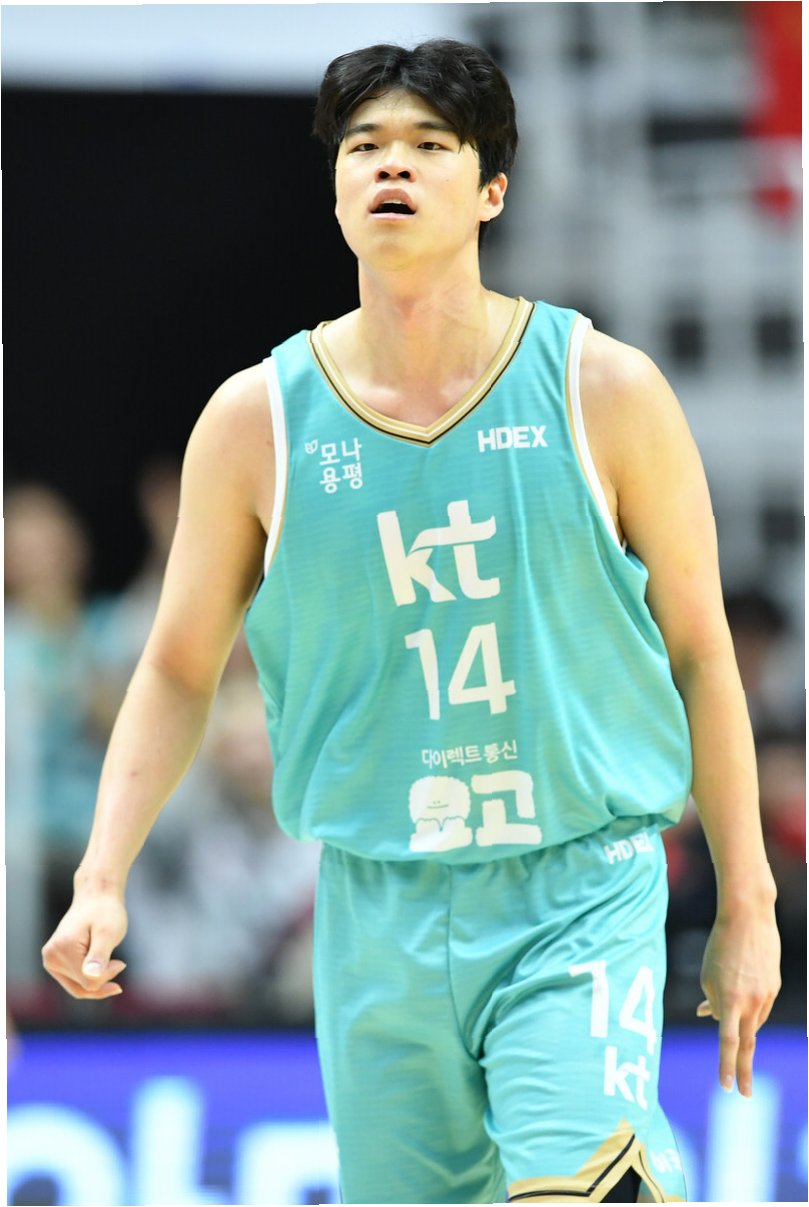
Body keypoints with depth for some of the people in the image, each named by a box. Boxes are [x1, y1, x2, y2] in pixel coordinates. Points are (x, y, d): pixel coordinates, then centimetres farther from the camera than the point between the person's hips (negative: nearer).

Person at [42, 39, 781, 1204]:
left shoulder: (603, 390, -3)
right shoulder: (257, 420, 0)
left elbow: (700, 649, 5)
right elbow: (178, 669, 10)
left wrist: (746, 908, 7)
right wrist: (102, 879, -2)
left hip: (582, 894, -2)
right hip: (378, 917, 2)